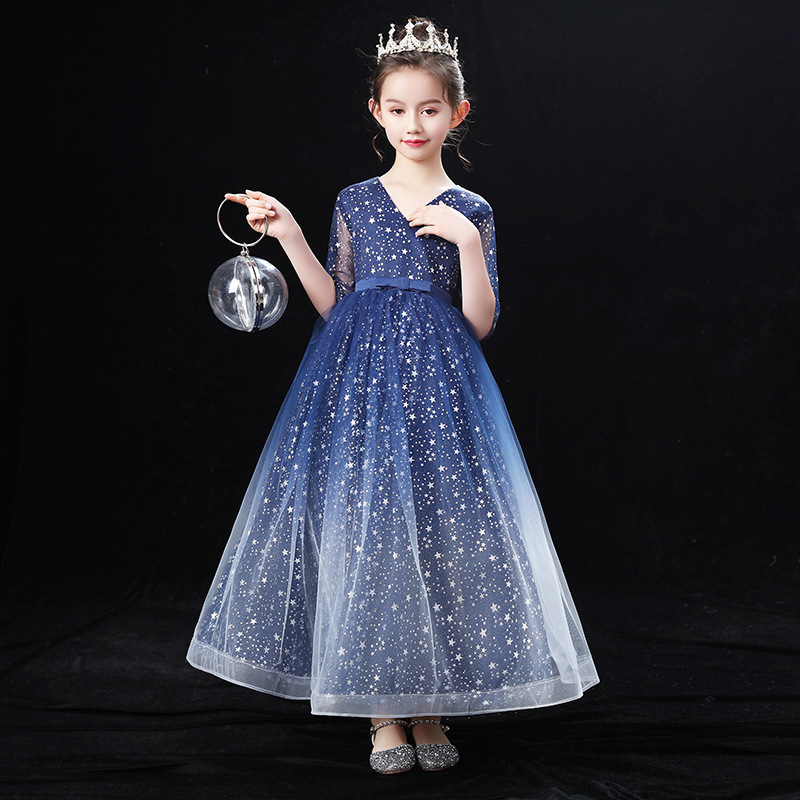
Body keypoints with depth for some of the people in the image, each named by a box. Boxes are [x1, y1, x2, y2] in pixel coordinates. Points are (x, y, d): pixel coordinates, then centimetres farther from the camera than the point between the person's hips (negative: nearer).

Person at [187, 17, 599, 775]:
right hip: (360, 375, 1)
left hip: (437, 380, -1)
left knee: (437, 531, -3)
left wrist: (467, 242, -12)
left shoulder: (471, 211, 6)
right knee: (362, 528, -2)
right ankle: (382, 711, 11)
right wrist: (290, 236, 0)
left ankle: (429, 706, 13)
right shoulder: (354, 202, 9)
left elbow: (481, 323, 0)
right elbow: (335, 307, 7)